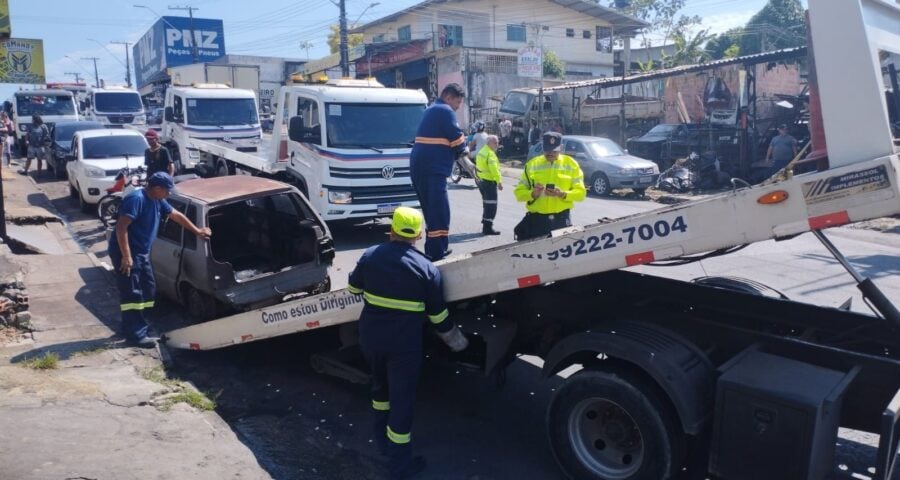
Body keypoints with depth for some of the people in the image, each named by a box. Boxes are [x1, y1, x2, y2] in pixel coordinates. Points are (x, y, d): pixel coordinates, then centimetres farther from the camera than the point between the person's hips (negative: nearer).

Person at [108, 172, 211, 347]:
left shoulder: (157, 201, 7)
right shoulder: (136, 199, -22)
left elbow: (176, 215, 21)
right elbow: (121, 227, -27)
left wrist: (197, 231, 26)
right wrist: (126, 256, -29)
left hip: (141, 253, 10)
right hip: (126, 253, -10)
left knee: (148, 288, 15)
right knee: (132, 293, -7)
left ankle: (130, 326, 27)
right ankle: (136, 334, -1)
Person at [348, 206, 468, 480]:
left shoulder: (370, 256, -1)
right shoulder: (427, 268, -8)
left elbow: (353, 288, 15)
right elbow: (439, 316, -3)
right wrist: (456, 339, 14)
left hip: (370, 337, 4)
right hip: (404, 344, -4)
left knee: (381, 386, 27)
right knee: (402, 399, 6)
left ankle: (382, 439, 43)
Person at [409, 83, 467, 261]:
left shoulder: (431, 110, 23)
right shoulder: (445, 111, -7)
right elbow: (458, 141, -10)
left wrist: (458, 152, 13)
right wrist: (464, 150, 11)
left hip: (421, 168, 10)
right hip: (432, 170, -10)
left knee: (432, 212, 17)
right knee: (440, 214, -11)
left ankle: (432, 253, 24)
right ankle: (438, 256, -14)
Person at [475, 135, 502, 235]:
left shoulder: (481, 151, 14)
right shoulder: (490, 153, -17)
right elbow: (494, 168, -26)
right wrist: (499, 181, -28)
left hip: (482, 181, 10)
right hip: (489, 182, -10)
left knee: (486, 205, 18)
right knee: (491, 206, -7)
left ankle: (486, 226, 25)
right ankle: (488, 228, -8)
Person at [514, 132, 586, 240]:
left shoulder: (571, 164, 6)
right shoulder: (532, 164, 7)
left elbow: (581, 192, 3)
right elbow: (519, 192, 5)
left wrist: (563, 194, -16)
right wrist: (533, 194, -16)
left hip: (562, 219, 0)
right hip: (536, 219, 0)